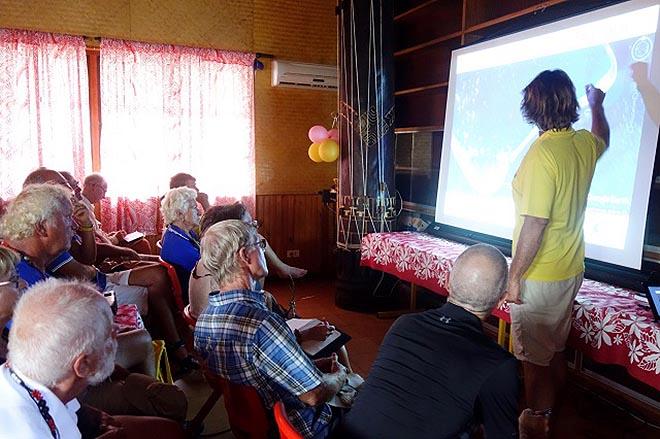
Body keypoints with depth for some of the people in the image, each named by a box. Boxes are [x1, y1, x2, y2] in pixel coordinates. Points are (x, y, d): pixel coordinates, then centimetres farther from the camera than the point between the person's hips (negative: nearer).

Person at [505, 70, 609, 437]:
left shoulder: (542, 154, -23)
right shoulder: (585, 144, 0)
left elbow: (534, 225, -25)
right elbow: (603, 136, 27)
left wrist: (514, 276, -17)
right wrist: (597, 104, 45)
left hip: (539, 278, -8)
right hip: (571, 271, 8)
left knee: (534, 359, 8)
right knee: (556, 352, 22)